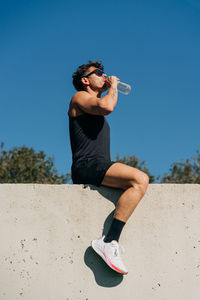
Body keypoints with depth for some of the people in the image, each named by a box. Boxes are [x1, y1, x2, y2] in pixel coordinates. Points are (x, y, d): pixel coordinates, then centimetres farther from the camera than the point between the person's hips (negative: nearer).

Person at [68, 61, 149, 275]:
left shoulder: (95, 108, 32)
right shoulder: (80, 97, 6)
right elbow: (106, 107, -14)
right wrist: (113, 86, 2)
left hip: (101, 169, 9)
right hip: (87, 166, -9)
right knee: (140, 179, -27)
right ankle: (109, 242, -32)